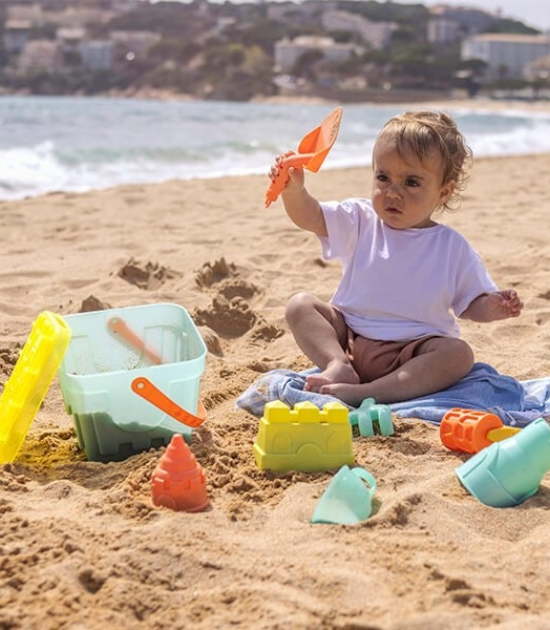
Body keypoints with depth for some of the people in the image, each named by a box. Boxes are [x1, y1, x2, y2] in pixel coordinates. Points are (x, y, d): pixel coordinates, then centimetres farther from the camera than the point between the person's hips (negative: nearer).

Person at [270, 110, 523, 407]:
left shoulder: (453, 248, 1)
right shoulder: (360, 222, 5)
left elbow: (470, 304, 7)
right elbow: (309, 216, -5)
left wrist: (494, 307, -15)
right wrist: (293, 188, -25)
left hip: (412, 352, -2)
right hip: (347, 338, 2)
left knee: (459, 354, -30)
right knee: (300, 304, -13)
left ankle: (366, 394, -41)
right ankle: (337, 366, -33)